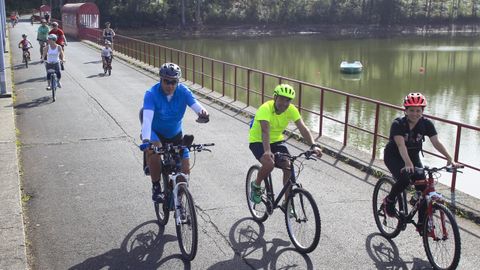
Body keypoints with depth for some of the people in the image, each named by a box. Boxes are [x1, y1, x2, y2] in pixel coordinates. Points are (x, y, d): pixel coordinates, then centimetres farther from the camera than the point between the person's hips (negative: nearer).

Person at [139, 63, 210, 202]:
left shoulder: (183, 91, -17)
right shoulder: (151, 94, -25)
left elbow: (196, 105, -31)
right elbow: (147, 118, -37)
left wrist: (203, 113, -57)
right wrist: (145, 141, -53)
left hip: (175, 134, 3)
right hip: (155, 132, -3)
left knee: (185, 170, -5)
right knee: (153, 151, -36)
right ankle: (156, 187, -13)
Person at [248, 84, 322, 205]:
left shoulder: (291, 110, -14)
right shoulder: (265, 109, -29)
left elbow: (303, 128, -23)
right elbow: (265, 131, -42)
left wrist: (313, 146, -38)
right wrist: (267, 151, -57)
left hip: (277, 140, 5)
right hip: (258, 141, -5)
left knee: (289, 167, -15)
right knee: (269, 163, -32)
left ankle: (287, 203, 1)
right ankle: (256, 185, -1)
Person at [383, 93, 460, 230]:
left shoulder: (426, 123, -14)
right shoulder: (398, 124, -25)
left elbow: (436, 142, -22)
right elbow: (401, 145, -37)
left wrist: (450, 159, -36)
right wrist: (408, 164, -52)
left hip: (413, 156, 4)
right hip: (393, 156, -4)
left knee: (423, 187, -8)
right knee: (404, 179, -30)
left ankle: (422, 223, 5)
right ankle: (389, 201, 0)